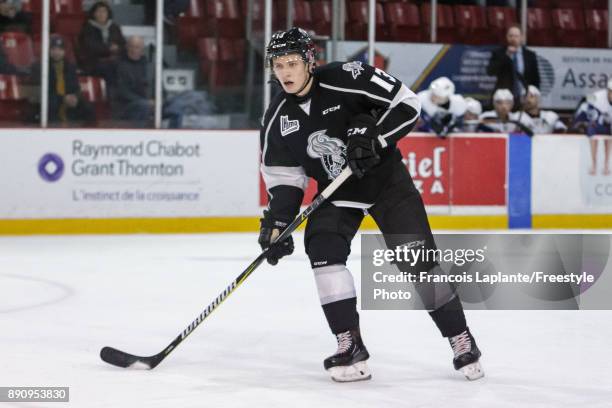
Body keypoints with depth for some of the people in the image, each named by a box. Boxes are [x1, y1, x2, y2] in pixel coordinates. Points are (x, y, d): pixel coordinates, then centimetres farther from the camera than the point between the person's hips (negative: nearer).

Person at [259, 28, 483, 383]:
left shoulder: (347, 80, -23)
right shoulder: (277, 120, -7)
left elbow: (407, 104, -19)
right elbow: (283, 176, 0)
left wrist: (374, 137, -30)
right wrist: (277, 223, -10)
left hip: (386, 180, -4)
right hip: (335, 190, 4)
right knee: (323, 248, -21)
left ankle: (462, 340, 10)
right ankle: (351, 347, -15)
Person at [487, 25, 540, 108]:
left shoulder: (530, 55, 7)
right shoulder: (499, 53, 4)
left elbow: (535, 79, 10)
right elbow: (490, 72, -10)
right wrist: (506, 56, -15)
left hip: (524, 98, 1)